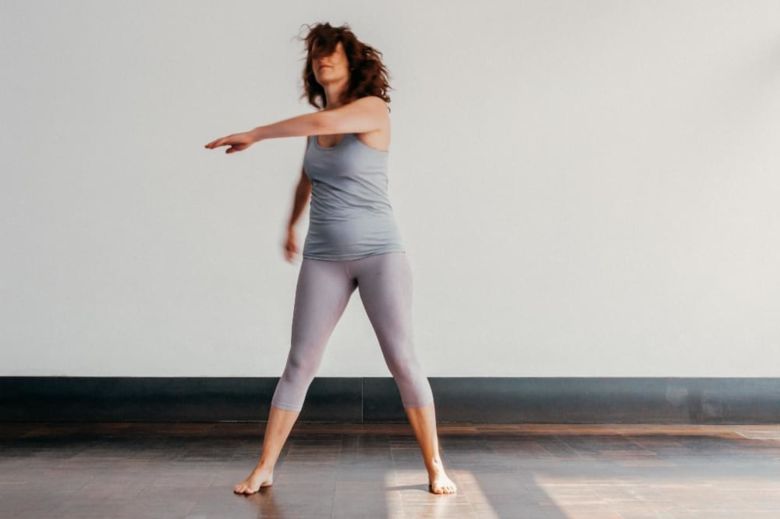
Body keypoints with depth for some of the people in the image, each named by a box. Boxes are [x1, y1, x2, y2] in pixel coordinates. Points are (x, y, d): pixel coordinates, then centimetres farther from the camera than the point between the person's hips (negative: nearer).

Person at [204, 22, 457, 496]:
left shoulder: (373, 109, -7)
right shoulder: (317, 126, 11)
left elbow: (322, 123, -26)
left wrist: (254, 134, -18)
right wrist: (291, 225, 39)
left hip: (380, 253, -4)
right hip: (323, 258, 4)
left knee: (403, 360, -3)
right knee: (300, 363, 2)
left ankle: (435, 466, 10)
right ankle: (265, 468, 9)